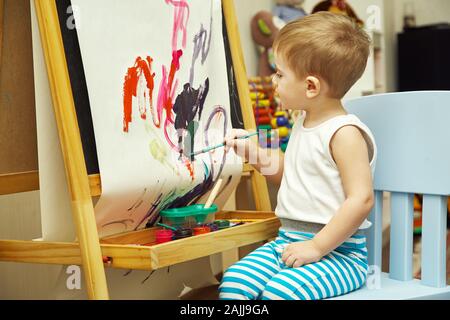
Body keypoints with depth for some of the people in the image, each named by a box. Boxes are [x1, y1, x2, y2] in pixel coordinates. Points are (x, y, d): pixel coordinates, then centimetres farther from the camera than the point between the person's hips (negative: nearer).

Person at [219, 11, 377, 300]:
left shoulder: (344, 133, -16)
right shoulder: (305, 123, 13)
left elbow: (361, 199, -21)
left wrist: (315, 247, -21)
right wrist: (256, 154, 12)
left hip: (337, 251, -8)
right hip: (288, 242, 8)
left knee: (280, 291, -30)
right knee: (233, 281, -11)